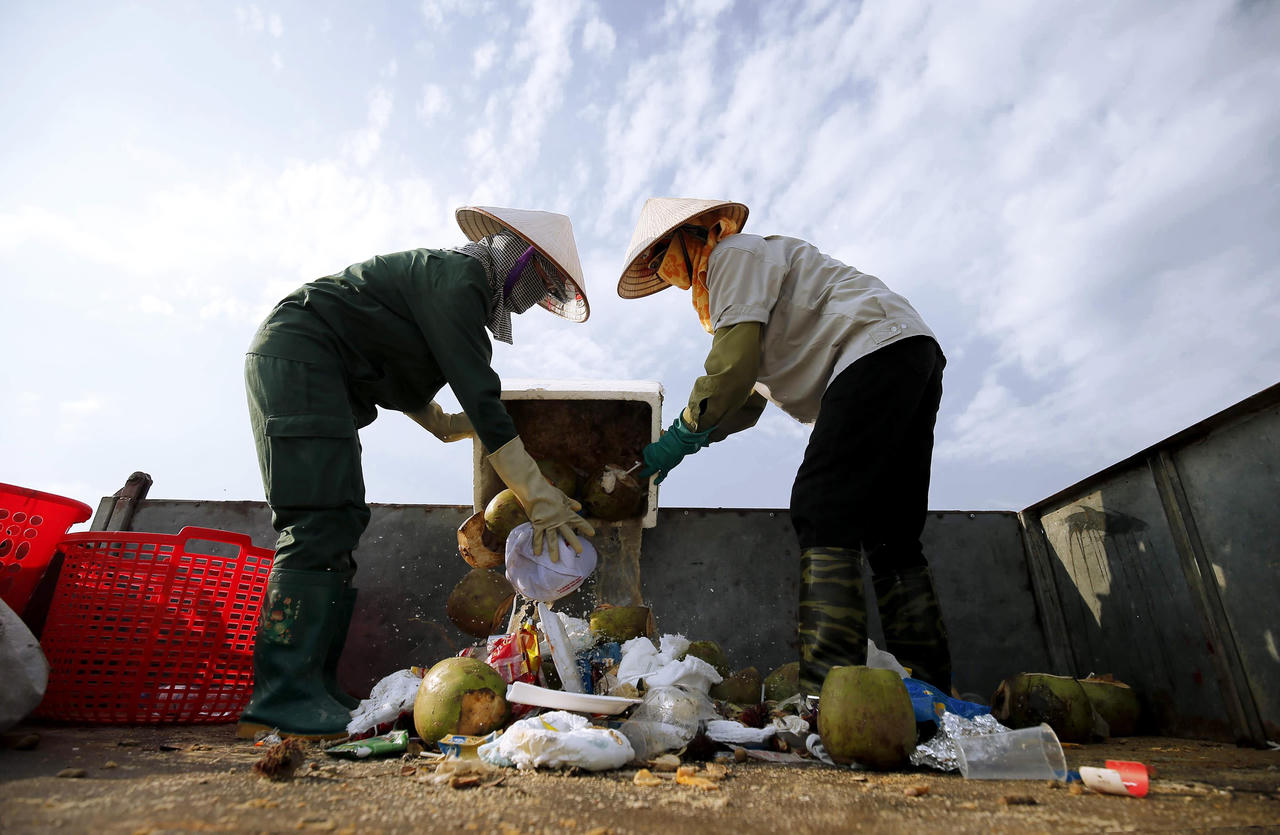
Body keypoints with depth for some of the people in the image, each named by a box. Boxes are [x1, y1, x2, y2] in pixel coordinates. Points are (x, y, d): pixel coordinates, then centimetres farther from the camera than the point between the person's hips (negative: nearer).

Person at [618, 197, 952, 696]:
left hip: (877, 346, -10)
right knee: (888, 532, 5)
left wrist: (681, 437, -5)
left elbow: (734, 362, -14)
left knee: (821, 514, -18)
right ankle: (930, 689, 5)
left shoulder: (733, 253, 2)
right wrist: (682, 441, 14)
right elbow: (750, 397, 23)